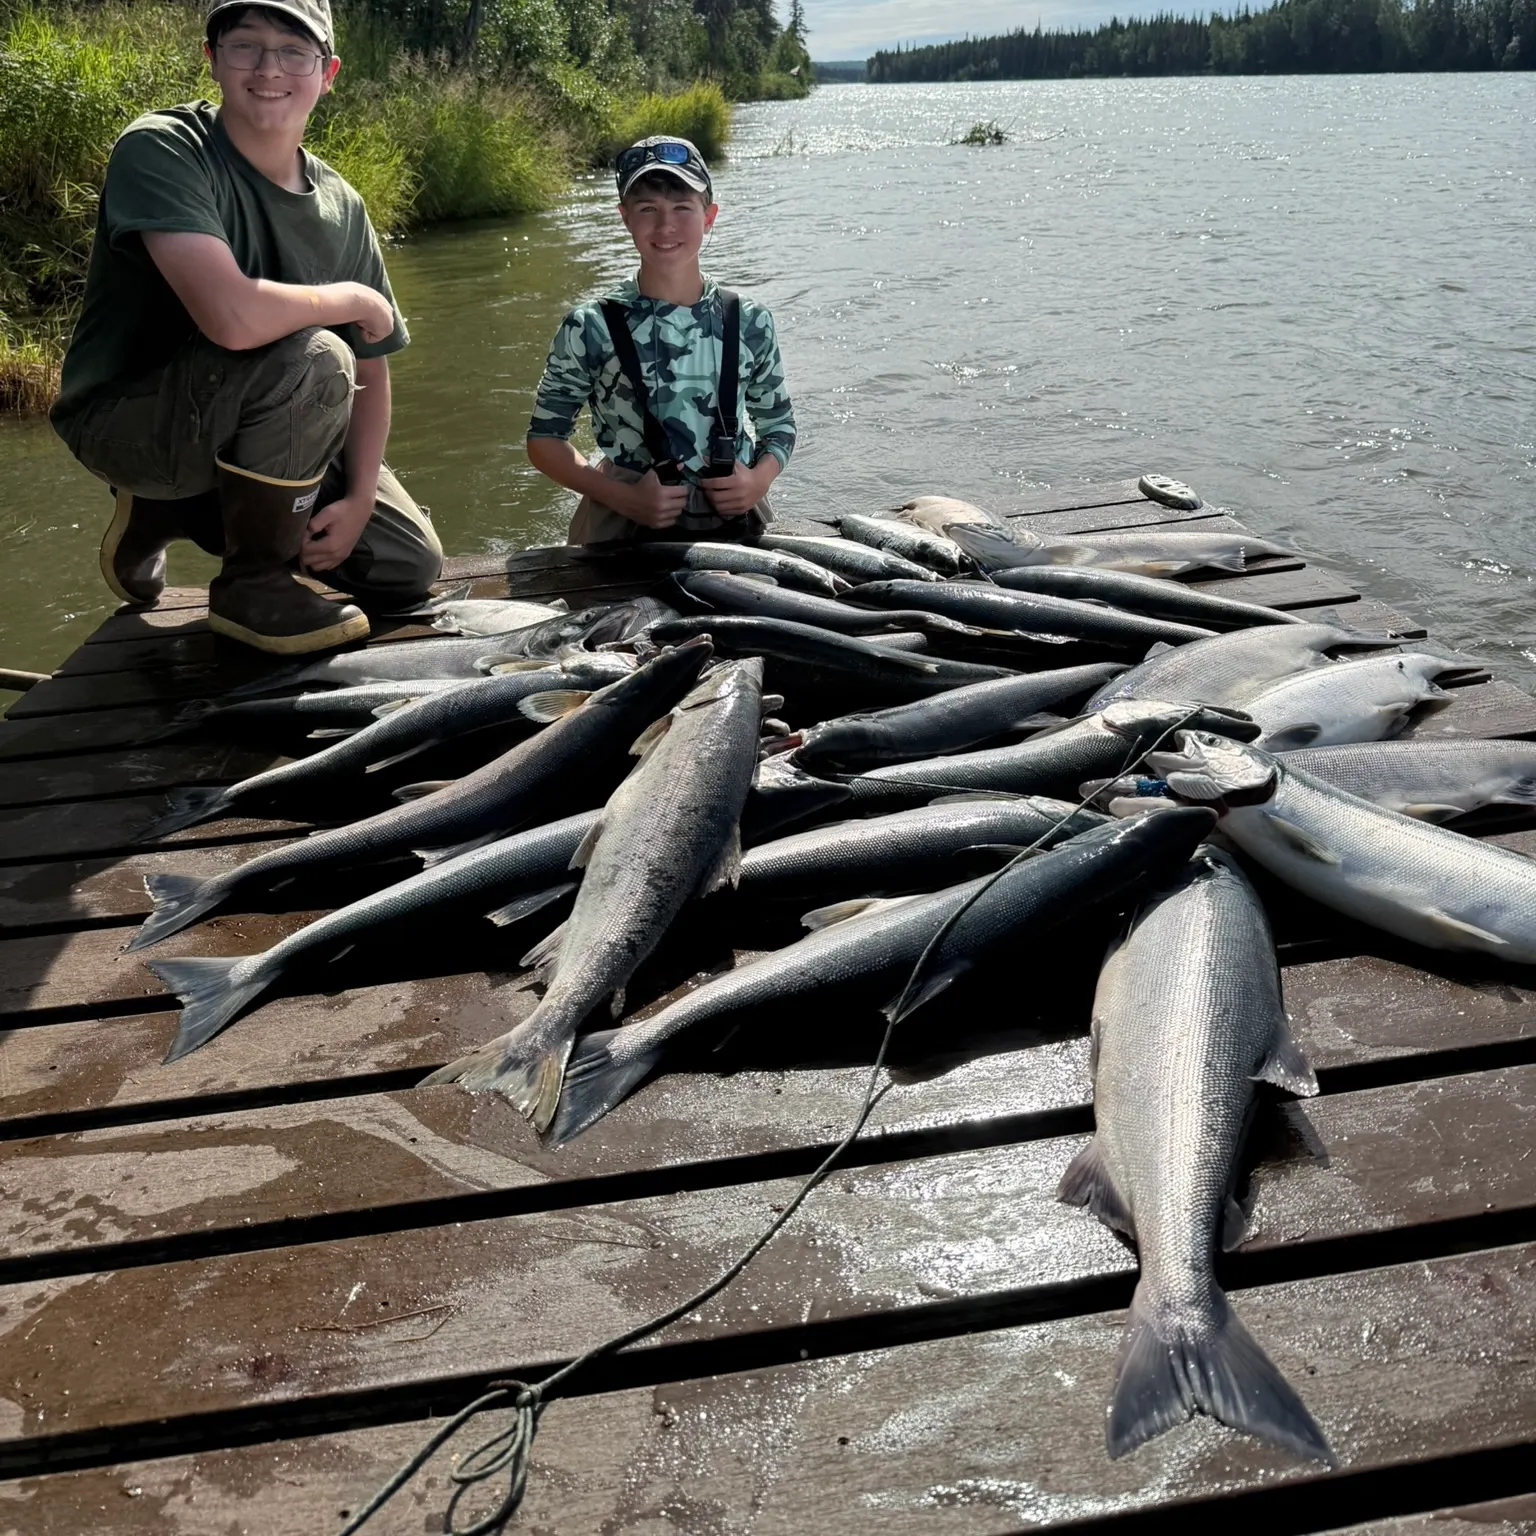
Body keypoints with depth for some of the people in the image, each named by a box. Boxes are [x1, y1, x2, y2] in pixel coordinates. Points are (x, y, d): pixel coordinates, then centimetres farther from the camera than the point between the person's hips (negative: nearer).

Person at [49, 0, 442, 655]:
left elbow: (369, 369, 2)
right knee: (314, 359, -32)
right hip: (125, 421, -7)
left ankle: (172, 510, 17)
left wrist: (358, 499, -10)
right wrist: (357, 300, -20)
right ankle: (250, 584, -12)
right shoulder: (162, 150, -22)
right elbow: (233, 317, -37)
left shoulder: (340, 208, -2)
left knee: (412, 566, 4)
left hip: (248, 434, 7)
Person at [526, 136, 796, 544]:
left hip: (736, 525, 3)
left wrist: (758, 480, -6)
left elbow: (778, 423, 15)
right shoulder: (591, 328, -4)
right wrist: (626, 498, -11)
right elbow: (545, 439, 2)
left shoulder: (750, 322, 3)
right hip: (626, 532, -2)